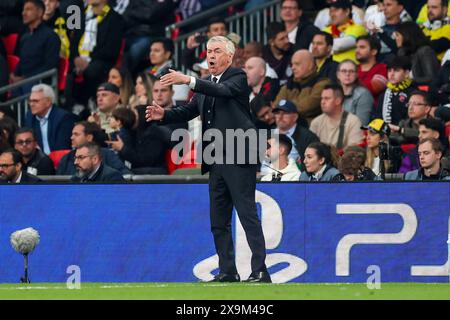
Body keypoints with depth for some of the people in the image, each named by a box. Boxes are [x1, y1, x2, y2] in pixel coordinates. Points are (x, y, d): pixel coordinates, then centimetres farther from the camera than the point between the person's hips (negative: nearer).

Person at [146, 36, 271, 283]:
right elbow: (188, 111, 16)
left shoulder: (238, 78, -4)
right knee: (218, 221, 9)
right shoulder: (206, 85, 18)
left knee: (248, 215, -9)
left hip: (238, 160, -8)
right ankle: (228, 272, 15)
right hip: (216, 161, 8)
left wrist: (188, 81, -34)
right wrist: (164, 114, -4)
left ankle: (260, 271, -10)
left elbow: (223, 91, -24)